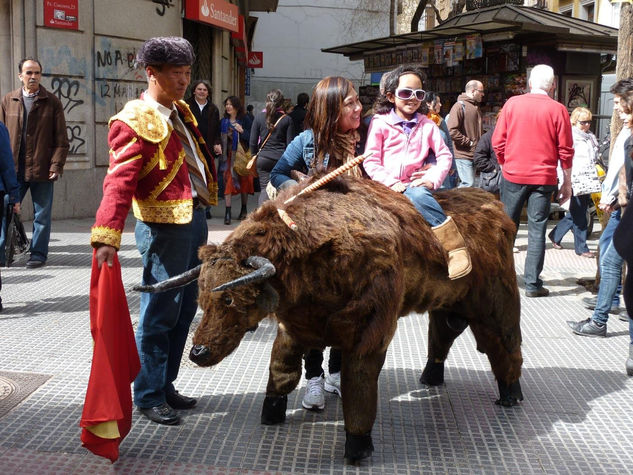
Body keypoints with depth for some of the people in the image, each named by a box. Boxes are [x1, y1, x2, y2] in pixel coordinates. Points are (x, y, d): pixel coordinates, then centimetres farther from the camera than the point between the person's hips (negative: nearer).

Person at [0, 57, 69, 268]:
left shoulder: (52, 102, 3)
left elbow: (61, 139, 1)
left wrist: (56, 165, -9)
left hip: (42, 169, -2)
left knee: (42, 215, 5)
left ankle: (38, 255, 15)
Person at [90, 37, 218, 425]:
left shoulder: (180, 112, 14)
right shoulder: (136, 122, -13)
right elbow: (119, 181, -22)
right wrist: (107, 237, -30)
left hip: (195, 219, 9)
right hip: (165, 225, -9)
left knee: (185, 307, 15)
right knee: (160, 312, -1)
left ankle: (165, 385, 28)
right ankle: (149, 397, 13)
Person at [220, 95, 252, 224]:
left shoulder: (245, 120, -1)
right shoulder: (223, 121, 7)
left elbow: (252, 137, -4)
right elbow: (220, 138, 10)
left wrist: (242, 131, -18)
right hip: (228, 155, 1)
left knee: (244, 182, 8)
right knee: (228, 182, -8)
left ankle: (243, 209, 24)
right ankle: (227, 212, -10)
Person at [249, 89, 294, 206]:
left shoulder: (259, 117, 0)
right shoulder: (287, 120, -2)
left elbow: (253, 142, 2)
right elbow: (290, 143, -1)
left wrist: (255, 156, 16)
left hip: (263, 158, 1)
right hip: (281, 159, -1)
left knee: (265, 188, 2)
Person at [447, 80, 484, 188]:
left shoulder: (476, 107, 20)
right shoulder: (460, 106, -11)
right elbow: (452, 131, -22)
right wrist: (469, 142, -16)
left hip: (474, 154, 9)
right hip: (463, 155, -9)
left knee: (465, 183, 12)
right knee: (468, 184, -13)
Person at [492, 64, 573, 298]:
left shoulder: (513, 103, -2)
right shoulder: (558, 110, -5)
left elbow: (497, 141, 0)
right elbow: (566, 151, -3)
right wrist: (567, 182, 6)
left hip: (513, 175, 1)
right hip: (544, 179, -1)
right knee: (537, 231, 4)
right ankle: (532, 284, 4)